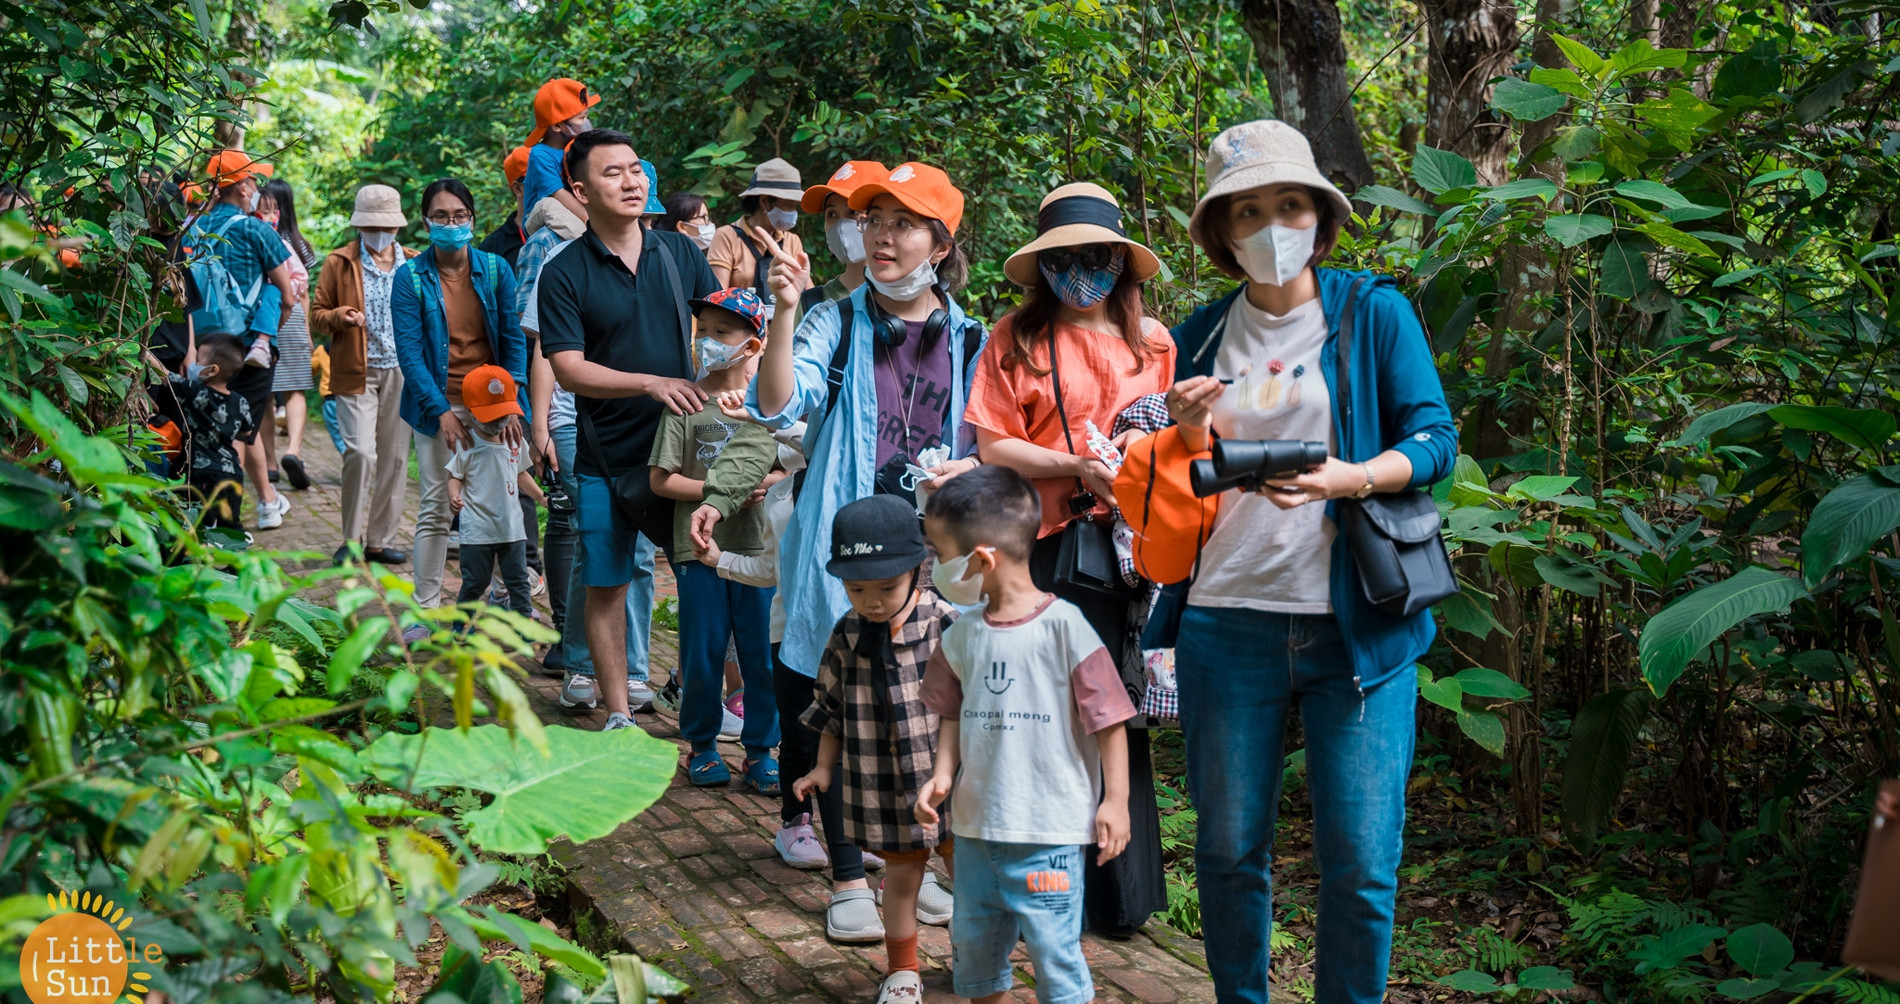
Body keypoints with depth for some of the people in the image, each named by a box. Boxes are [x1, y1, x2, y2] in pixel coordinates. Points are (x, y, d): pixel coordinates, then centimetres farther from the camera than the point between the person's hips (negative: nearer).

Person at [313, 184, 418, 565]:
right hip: (357, 372, -3)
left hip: (402, 372, 3)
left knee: (394, 457, 4)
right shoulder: (339, 263, 6)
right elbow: (317, 313, 8)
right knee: (361, 452, -14)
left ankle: (380, 540, 14)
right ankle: (352, 540, 1)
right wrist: (339, 317, -14)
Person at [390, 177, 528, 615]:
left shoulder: (496, 269, 2)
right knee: (436, 508, -2)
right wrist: (441, 411, -14)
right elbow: (409, 351, -6)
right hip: (438, 404, -1)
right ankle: (427, 608, 5)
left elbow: (513, 338, 2)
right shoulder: (410, 277, -3)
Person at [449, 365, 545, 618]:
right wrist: (454, 497, -26)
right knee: (475, 581, 5)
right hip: (477, 529, -4)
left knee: (518, 579, 7)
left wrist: (543, 498, 15)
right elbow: (455, 477, -6)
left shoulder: (515, 440, 6)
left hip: (512, 527, 4)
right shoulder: (467, 444, -9)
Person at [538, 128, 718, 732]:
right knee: (606, 585, 4)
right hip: (608, 456, -2)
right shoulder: (563, 274, -4)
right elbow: (568, 369, -12)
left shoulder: (680, 253, 6)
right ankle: (619, 714, 17)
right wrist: (651, 383, -24)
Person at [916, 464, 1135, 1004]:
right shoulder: (962, 636, 4)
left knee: (1054, 949, -2)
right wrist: (942, 775, 1)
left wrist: (1115, 799, -9)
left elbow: (1108, 719, -10)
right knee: (973, 944, 17)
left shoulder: (1063, 626, -15)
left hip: (1049, 831, -6)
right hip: (976, 824, 7)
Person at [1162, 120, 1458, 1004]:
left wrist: (1346, 479, -21)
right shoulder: (1203, 335, 11)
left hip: (1357, 624, -2)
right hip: (1228, 622, 3)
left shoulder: (1373, 311, 3)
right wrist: (1188, 435, -8)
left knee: (1360, 860, -2)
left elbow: (1434, 442, -2)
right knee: (1229, 849, 9)